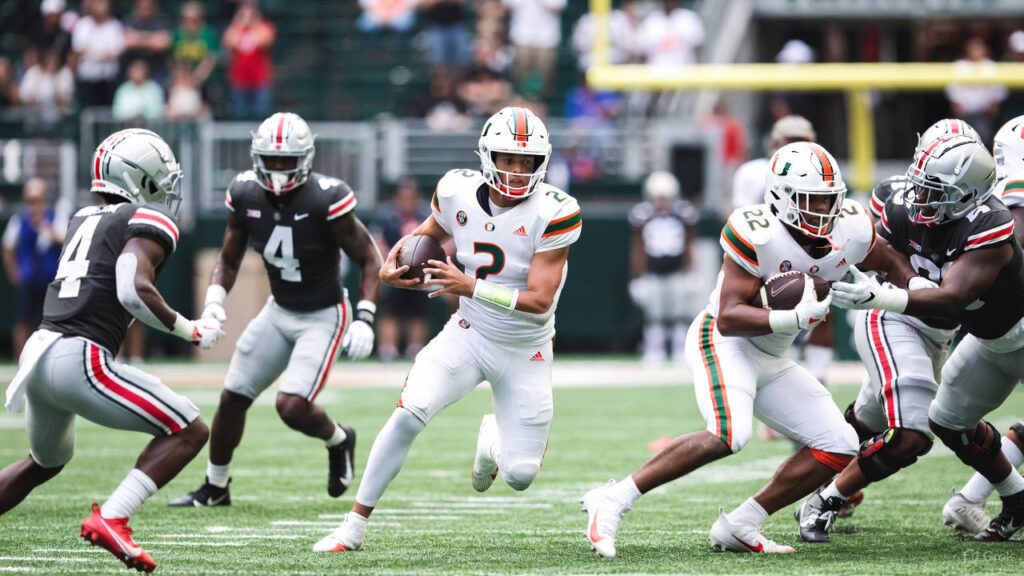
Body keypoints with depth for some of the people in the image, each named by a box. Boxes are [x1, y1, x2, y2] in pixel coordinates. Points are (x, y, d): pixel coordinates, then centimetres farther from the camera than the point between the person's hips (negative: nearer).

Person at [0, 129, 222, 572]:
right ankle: (110, 519, -14)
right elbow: (134, 292, -18)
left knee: (45, 462, 32)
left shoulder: (84, 219, 19)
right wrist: (190, 331, -6)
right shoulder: (149, 223, -4)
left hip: (38, 350, 8)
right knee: (189, 432, -2)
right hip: (79, 359, -8)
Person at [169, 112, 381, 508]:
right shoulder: (245, 195, -8)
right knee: (233, 398, 7)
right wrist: (214, 302, -10)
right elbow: (229, 260, 7)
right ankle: (215, 487, 27)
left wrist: (364, 320, -24)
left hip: (323, 316, -6)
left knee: (292, 406, -20)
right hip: (279, 311, 6)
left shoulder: (326, 200, -24)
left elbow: (370, 260, -15)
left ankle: (338, 440, 14)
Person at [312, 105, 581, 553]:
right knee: (410, 412, -24)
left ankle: (494, 440, 39)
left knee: (520, 477, -1)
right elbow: (432, 231, 13)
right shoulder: (458, 192, -10)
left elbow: (540, 302, -24)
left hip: (526, 352, -1)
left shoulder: (554, 213, -22)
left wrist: (469, 287, -34)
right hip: (470, 333, 1)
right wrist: (395, 263, -8)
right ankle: (354, 525, -13)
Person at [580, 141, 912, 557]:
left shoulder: (850, 231, -6)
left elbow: (887, 262, 17)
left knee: (839, 450, 0)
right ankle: (612, 501, -26)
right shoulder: (759, 234, -24)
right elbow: (729, 318, -27)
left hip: (771, 362, 8)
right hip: (724, 342, -8)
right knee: (729, 435, -33)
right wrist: (795, 318, -37)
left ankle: (738, 527, 2)